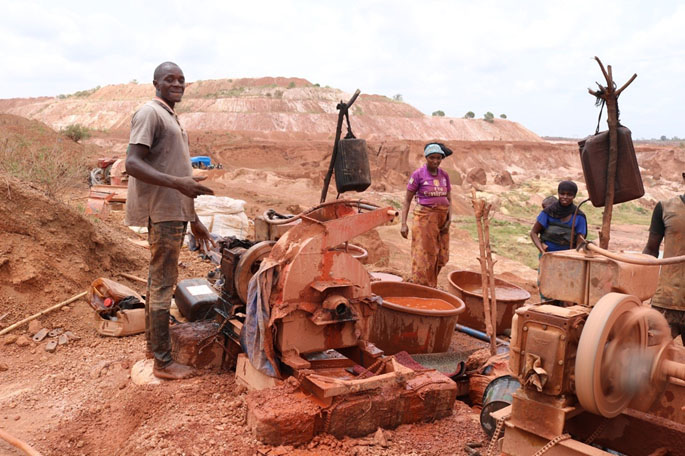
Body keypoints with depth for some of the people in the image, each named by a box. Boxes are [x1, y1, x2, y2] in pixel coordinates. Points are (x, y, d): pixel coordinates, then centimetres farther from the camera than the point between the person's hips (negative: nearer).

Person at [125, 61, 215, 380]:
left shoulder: (171, 117, 20)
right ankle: (163, 362, 2)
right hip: (162, 213, -10)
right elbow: (132, 163, -21)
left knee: (158, 278, 16)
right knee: (163, 282, -6)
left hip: (173, 212, 10)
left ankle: (153, 344, 29)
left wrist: (193, 219, 22)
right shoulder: (150, 113, -10)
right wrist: (178, 183, -32)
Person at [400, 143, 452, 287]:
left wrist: (449, 220, -3)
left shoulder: (444, 175, 8)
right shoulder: (418, 174, -6)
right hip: (425, 218, -5)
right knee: (424, 256, -2)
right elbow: (407, 200, -6)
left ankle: (431, 286, 27)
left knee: (441, 257, 9)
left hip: (442, 219, 5)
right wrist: (404, 224, -13)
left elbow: (449, 200, 12)